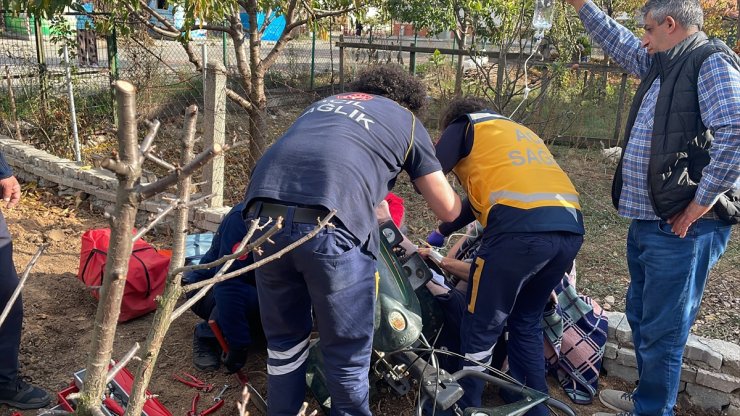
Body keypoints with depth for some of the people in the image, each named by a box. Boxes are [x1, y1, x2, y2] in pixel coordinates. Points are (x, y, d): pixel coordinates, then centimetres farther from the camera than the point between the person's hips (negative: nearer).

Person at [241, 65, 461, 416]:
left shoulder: (323, 103, 35)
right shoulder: (407, 120, 22)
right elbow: (448, 211, 23)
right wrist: (459, 199, 49)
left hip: (266, 217, 5)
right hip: (330, 229, -5)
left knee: (284, 338, 25)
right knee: (348, 351, 15)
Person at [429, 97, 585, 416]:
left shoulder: (466, 125, 17)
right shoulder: (520, 131, 36)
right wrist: (441, 233, 44)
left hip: (520, 228, -7)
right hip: (570, 229, 7)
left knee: (480, 330, 7)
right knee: (526, 323, 23)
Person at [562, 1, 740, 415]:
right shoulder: (663, 65, 16)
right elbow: (619, 42, 32)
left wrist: (700, 203, -20)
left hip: (682, 229, -10)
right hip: (647, 222, 10)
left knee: (661, 330, 0)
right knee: (641, 316, 21)